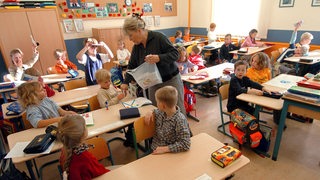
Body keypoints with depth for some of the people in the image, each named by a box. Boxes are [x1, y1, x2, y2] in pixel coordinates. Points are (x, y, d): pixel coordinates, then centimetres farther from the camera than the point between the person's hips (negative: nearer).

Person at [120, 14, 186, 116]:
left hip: (171, 81, -5)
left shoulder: (158, 37, -16)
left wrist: (159, 58, -32)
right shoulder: (136, 46, 4)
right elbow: (132, 65, 14)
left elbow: (175, 53, -17)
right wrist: (126, 82, 11)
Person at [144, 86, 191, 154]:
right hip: (154, 150, 6)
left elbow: (185, 144, -23)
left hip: (168, 154, -6)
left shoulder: (180, 120, -21)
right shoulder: (161, 112, 0)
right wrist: (150, 113, 1)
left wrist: (165, 148, -24)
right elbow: (155, 111, 23)